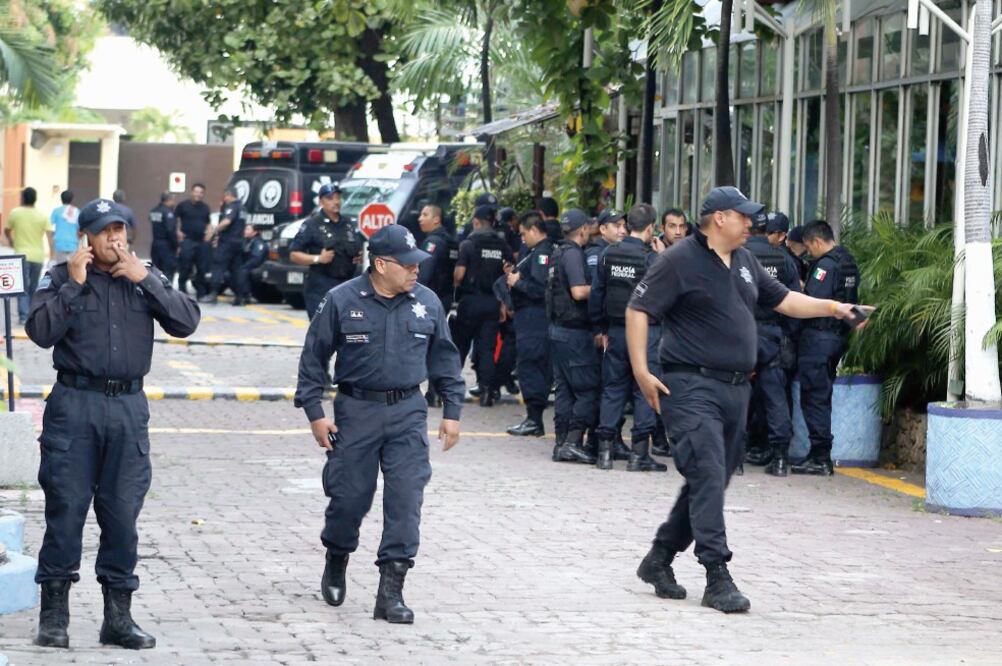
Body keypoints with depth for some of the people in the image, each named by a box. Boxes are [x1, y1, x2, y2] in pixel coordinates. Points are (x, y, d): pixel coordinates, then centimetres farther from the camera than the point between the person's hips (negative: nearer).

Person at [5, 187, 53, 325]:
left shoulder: (15, 213, -1)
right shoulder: (42, 216, 3)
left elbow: (7, 231, 13)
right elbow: (49, 236, -5)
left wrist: (11, 241, 33)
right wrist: (52, 254, -3)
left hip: (22, 255, -2)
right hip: (38, 256, 2)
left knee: (23, 288, -2)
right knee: (33, 288, 15)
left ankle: (23, 316, -13)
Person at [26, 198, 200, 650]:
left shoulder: (145, 278, 11)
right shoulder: (61, 278, 2)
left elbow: (186, 323, -1)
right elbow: (41, 332, -11)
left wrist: (147, 280, -8)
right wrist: (74, 284, -14)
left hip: (129, 408, 3)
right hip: (74, 404, -3)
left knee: (122, 514, 5)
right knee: (66, 510, -2)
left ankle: (118, 616, 12)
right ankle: (54, 615, 5)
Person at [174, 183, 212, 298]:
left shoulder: (205, 208, 13)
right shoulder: (183, 205, -2)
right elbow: (175, 219, 1)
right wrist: (178, 231, -10)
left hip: (201, 241, 5)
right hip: (187, 240, -5)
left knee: (202, 268, 6)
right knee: (185, 267, -8)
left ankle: (201, 292, 14)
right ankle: (182, 290, 2)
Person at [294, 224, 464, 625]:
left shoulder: (427, 303, 5)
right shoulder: (341, 301, -5)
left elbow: (444, 358, 14)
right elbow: (314, 357, 1)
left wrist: (452, 411, 12)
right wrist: (314, 412, -3)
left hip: (408, 414, 2)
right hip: (356, 412, -2)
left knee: (406, 498, -8)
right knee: (350, 495, 4)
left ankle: (391, 590, -5)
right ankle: (336, 565, 33)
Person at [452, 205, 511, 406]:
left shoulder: (468, 245, -8)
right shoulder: (503, 247, 3)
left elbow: (459, 274, -12)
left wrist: (456, 286, 8)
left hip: (470, 299, -3)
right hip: (493, 302, 3)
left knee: (461, 345, 10)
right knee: (487, 348, 4)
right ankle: (487, 391, -3)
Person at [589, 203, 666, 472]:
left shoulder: (608, 254, 3)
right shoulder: (651, 258, -13)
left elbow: (596, 295, 7)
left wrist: (603, 328, 17)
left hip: (616, 331, 5)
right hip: (646, 331, -5)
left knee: (612, 388, 11)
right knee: (644, 389, 2)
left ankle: (605, 450, 10)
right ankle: (639, 453, 0)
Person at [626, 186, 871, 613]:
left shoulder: (744, 261, 17)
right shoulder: (680, 260, -7)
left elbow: (782, 300, 25)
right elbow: (638, 310, -8)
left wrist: (830, 308, 11)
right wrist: (641, 371, -15)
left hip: (736, 388, 8)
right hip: (692, 386, -8)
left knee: (710, 481, 12)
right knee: (707, 477, -14)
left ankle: (659, 559, 25)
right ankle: (718, 579, -15)